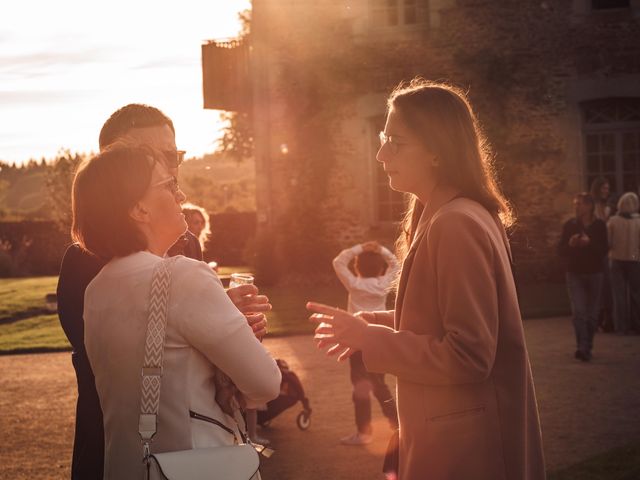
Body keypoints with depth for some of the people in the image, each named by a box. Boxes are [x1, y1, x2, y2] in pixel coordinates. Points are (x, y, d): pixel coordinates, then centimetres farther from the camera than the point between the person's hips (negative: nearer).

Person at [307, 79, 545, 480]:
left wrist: (368, 337, -18)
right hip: (457, 432, 10)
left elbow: (468, 356, -24)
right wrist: (369, 325, 5)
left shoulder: (456, 225, -21)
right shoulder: (444, 217, 11)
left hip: (463, 444, -10)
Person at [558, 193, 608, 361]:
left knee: (592, 313, 6)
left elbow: (604, 250, -6)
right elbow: (561, 250, 2)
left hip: (594, 273, 1)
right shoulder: (570, 224, 1)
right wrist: (570, 244, -18)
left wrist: (589, 243, -23)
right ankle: (582, 347, -18)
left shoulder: (599, 225, -1)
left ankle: (587, 347, 18)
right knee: (579, 311, -13)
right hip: (575, 273, -1)